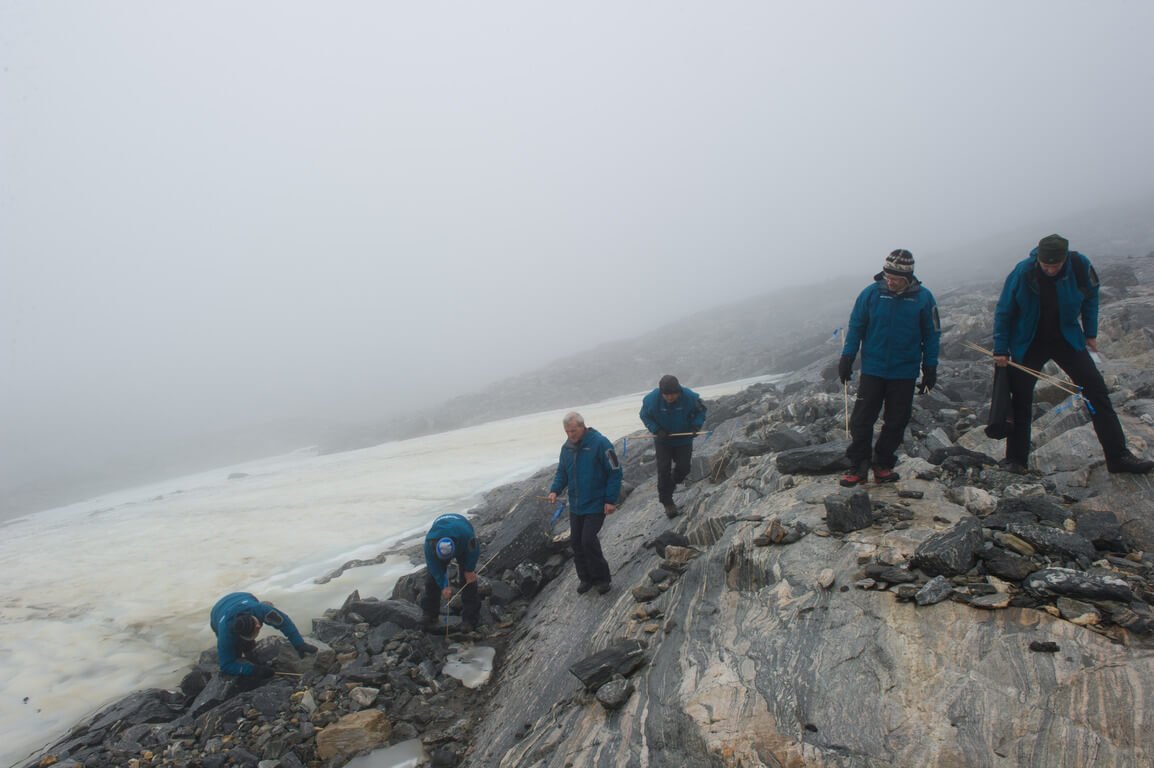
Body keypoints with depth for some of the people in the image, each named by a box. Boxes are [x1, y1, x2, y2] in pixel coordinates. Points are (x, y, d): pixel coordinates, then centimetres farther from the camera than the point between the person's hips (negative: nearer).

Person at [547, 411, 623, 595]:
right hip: (575, 505, 7)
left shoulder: (600, 443, -16)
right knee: (576, 541, 9)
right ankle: (586, 578, 25)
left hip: (596, 504, -7)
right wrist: (554, 490, -5)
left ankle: (602, 578, 6)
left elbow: (615, 472, -14)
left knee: (588, 540, -13)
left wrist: (610, 500, -15)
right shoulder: (567, 447, 5)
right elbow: (562, 472, 14)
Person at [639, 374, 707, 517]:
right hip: (663, 440, -1)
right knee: (663, 470, -5)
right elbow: (645, 415, -7)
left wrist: (696, 425, -21)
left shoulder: (689, 397, -23)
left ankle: (674, 481, 39)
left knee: (683, 468, 3)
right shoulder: (652, 399, -24)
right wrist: (656, 429, -21)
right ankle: (667, 502, 10)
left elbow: (700, 411, -5)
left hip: (684, 439, 1)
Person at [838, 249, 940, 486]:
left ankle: (883, 465, 21)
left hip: (904, 373, 1)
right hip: (872, 370, -1)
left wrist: (930, 368, 4)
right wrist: (847, 358, -1)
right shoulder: (871, 293, -6)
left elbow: (931, 335, 4)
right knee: (862, 420, -2)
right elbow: (855, 327, 3)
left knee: (896, 422, 8)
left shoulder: (923, 297, -5)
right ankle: (858, 466, 7)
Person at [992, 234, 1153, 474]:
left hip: (1067, 339, 2)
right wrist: (1000, 349, -10)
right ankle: (1015, 459, 13)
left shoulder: (1080, 265, -15)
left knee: (1096, 390, -6)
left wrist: (1090, 333, 5)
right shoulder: (1023, 272, -21)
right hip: (1029, 344, -2)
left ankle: (1118, 456, -1)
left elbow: (1090, 297, 5)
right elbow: (1004, 311, -11)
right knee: (1021, 399, 1)